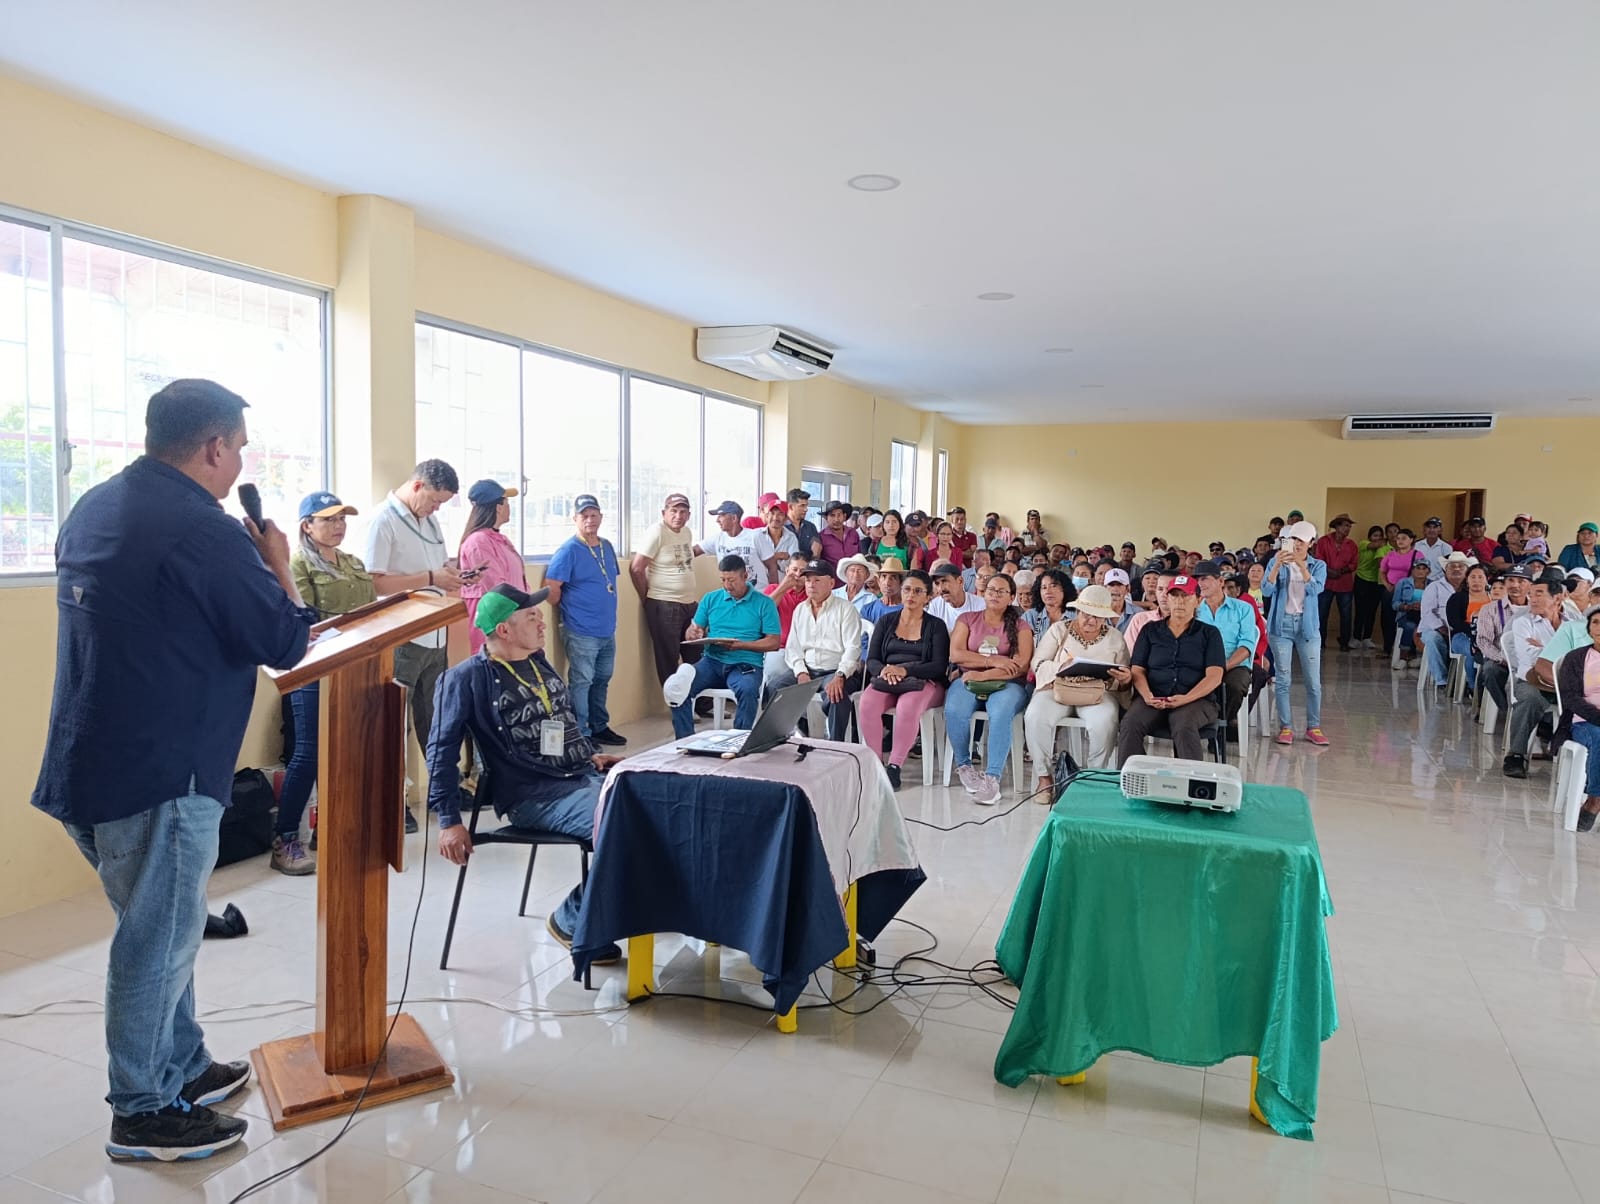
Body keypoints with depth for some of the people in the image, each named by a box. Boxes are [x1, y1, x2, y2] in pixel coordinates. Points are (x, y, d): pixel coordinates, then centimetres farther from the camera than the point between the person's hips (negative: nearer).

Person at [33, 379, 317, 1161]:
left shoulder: (93, 508, 9)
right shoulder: (202, 530, -21)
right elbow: (284, 643, -14)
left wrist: (248, 565, 14)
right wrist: (277, 566, 1)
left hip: (91, 761, 10)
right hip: (158, 772, -9)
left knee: (157, 929, 21)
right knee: (157, 940, 5)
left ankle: (184, 1068, 36)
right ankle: (143, 1114, 20)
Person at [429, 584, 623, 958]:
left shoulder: (539, 662, 17)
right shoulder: (469, 678, -5)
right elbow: (442, 749, -7)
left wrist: (592, 755, 15)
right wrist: (449, 821, -12)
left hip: (585, 777, 7)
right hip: (535, 797, -7)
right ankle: (572, 921, -6)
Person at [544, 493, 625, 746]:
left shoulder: (607, 546, 10)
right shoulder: (569, 550, -12)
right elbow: (551, 588, -15)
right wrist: (568, 614, -4)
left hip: (607, 629, 8)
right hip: (581, 632, -7)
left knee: (602, 680, 17)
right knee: (581, 682, -1)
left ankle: (599, 727, 29)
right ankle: (580, 735, 7)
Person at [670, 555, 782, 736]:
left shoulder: (764, 603, 4)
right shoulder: (710, 599, 14)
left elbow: (773, 642, -2)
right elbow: (691, 631, 14)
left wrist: (741, 645, -16)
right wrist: (694, 634, -13)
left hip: (745, 665, -3)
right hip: (711, 661, 3)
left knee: (748, 691, -37)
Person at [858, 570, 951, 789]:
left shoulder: (936, 626, 8)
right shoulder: (886, 621, 16)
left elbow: (939, 666, -4)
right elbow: (871, 659, 10)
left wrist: (905, 670, -19)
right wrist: (884, 670, -15)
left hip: (923, 681, -2)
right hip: (885, 680, 3)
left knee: (908, 707, -38)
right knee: (866, 704, -31)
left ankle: (894, 766, -27)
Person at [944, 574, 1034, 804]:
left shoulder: (1020, 627, 10)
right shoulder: (967, 620, 15)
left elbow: (1021, 666, -5)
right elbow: (955, 654, 0)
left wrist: (983, 675, -14)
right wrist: (994, 660, -9)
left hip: (1006, 685, -1)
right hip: (968, 681, 1)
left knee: (1000, 714, -36)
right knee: (954, 711, -32)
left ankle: (992, 778, -35)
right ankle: (964, 765, -12)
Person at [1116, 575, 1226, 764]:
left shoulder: (1209, 633, 14)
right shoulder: (1150, 630, 20)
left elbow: (1214, 676, 2)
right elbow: (1137, 670, 11)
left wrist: (1185, 698, -17)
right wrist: (1147, 696, -12)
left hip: (1196, 699, -1)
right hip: (1154, 698, 2)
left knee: (1184, 727, -37)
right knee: (1130, 724, -31)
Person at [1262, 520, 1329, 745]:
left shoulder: (1318, 565, 4)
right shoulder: (1276, 562, 2)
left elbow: (1315, 589, -15)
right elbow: (1266, 590, -11)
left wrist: (1301, 565, -27)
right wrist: (1277, 566, -25)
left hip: (1308, 626, 1)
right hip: (1281, 625, -1)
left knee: (1313, 681, 1)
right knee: (1283, 680, 1)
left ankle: (1313, 727, 11)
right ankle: (1286, 727, 7)